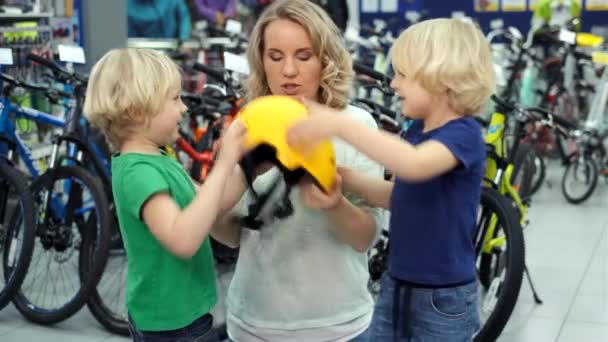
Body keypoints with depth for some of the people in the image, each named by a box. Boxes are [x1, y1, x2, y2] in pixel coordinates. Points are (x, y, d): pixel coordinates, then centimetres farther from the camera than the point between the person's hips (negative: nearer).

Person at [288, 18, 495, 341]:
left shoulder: (464, 134, -19)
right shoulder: (416, 130, 6)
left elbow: (413, 165, -39)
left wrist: (339, 124, -41)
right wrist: (345, 178, -5)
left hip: (443, 300, -7)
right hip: (396, 290, 7)